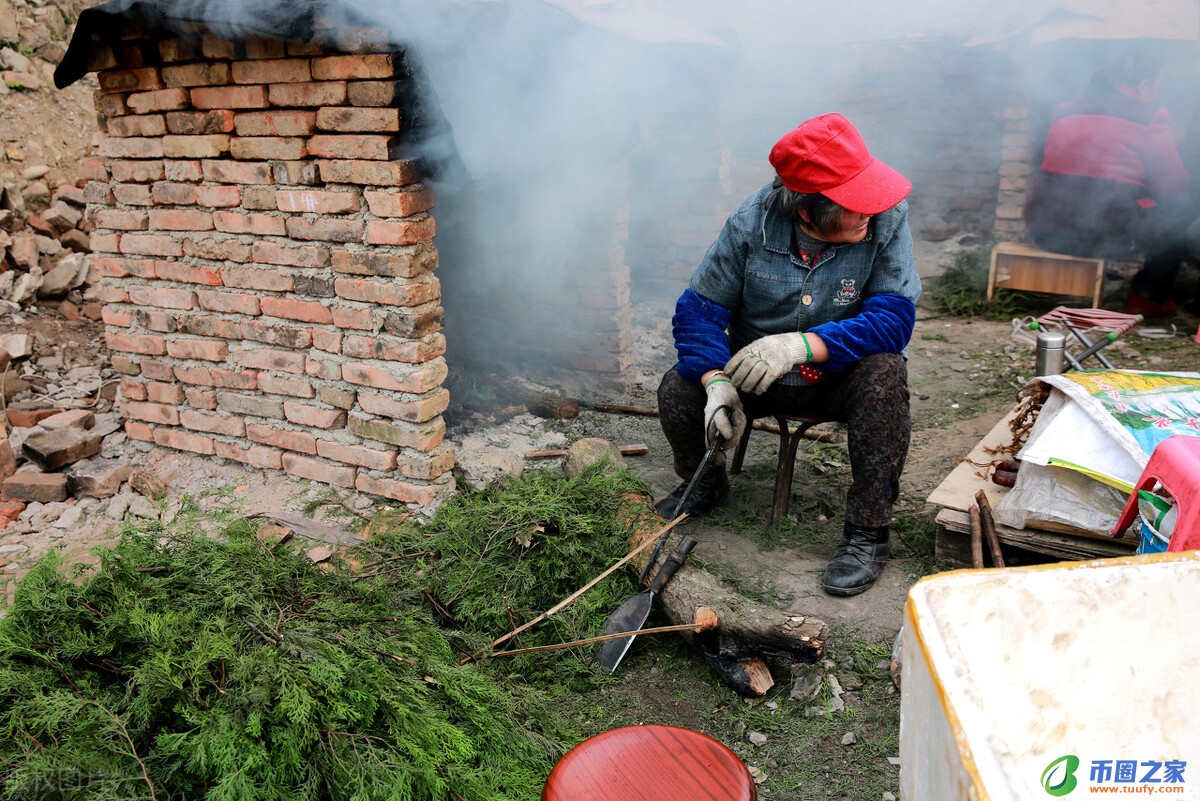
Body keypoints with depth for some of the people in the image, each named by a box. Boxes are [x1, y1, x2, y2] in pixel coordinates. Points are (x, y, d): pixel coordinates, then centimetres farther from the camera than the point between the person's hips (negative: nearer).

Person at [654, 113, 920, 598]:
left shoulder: (886, 219, -18)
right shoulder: (753, 222, -17)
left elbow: (894, 317, -25)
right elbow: (698, 309, -14)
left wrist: (802, 344, -39)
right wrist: (716, 382, -33)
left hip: (839, 376, -1)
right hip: (755, 373, 1)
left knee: (884, 374, -33)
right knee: (678, 391, -22)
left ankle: (868, 531, -17)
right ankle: (705, 483, 13)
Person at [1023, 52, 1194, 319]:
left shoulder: (1064, 111, 14)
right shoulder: (1149, 118, -1)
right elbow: (1173, 184, -3)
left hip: (1046, 233, 6)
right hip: (1109, 236, -6)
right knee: (1182, 215, 18)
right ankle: (1146, 297, 20)